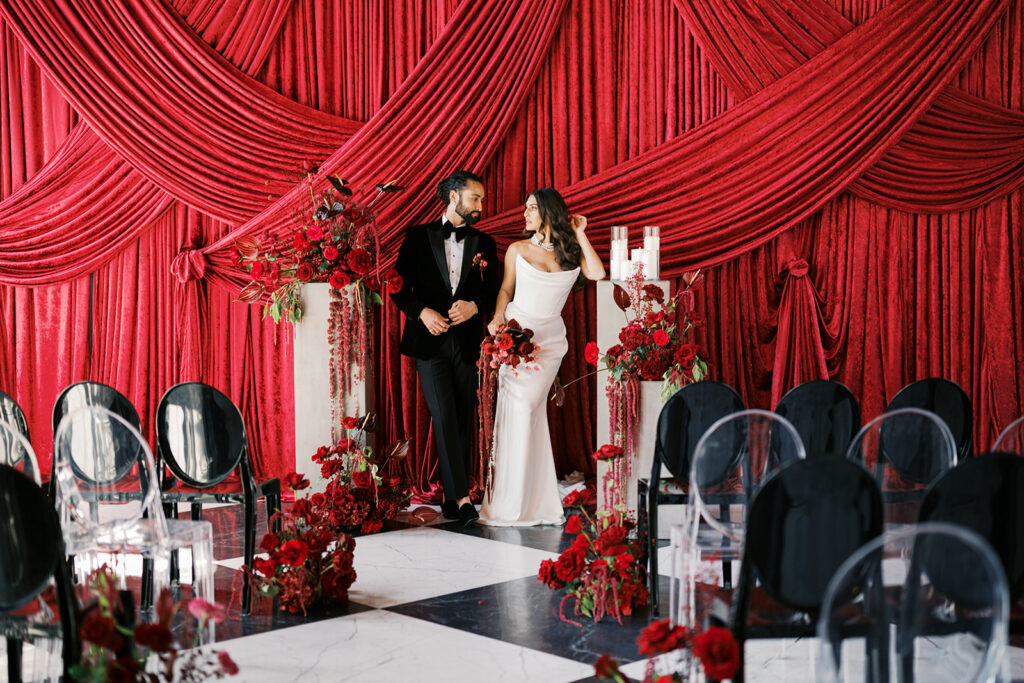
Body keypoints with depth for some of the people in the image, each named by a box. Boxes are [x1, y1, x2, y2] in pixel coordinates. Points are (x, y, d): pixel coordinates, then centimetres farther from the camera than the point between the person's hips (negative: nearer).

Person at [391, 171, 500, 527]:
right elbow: (399, 285, 3)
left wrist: (474, 306, -11)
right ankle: (461, 497, -15)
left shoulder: (484, 244, 12)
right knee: (444, 415, -13)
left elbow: (494, 292, 9)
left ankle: (451, 497, 13)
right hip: (430, 340, -3)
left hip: (466, 343, 3)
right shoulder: (418, 237, 5)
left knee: (464, 420, 5)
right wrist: (422, 312, -12)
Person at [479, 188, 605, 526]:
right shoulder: (518, 250, 8)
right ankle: (509, 501, -2)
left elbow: (598, 274, -8)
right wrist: (498, 318, -8)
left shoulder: (571, 252, 8)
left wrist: (579, 234, 0)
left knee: (529, 406, -10)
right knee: (517, 407, -10)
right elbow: (506, 289, 11)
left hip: (550, 339, 0)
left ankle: (531, 499, 3)